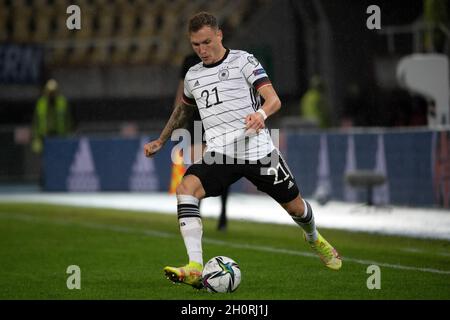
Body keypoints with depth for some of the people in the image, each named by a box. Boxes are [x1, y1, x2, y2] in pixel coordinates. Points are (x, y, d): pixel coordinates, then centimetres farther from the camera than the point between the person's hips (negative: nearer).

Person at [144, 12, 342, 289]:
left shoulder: (243, 61, -3)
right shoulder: (192, 76, 13)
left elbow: (274, 99, -12)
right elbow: (184, 109, 34)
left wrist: (261, 114, -34)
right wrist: (161, 141, 32)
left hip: (257, 150, -3)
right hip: (219, 154, 3)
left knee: (295, 206, 9)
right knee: (186, 189, -26)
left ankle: (314, 239, 48)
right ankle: (195, 270, -35)